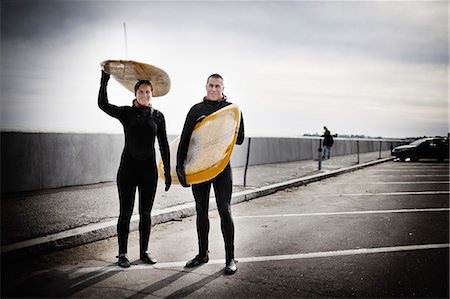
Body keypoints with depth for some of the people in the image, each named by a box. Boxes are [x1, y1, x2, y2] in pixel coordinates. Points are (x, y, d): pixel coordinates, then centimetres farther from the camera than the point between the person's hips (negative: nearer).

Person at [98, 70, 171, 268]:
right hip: (128, 167, -2)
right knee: (126, 212, 2)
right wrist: (104, 81, -22)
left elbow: (163, 145, 5)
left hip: (149, 169, 2)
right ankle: (122, 254, 14)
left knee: (145, 213, 9)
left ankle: (144, 251, 21)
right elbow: (103, 104, -16)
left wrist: (167, 171, 2)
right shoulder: (126, 113, 1)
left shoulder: (158, 116, 5)